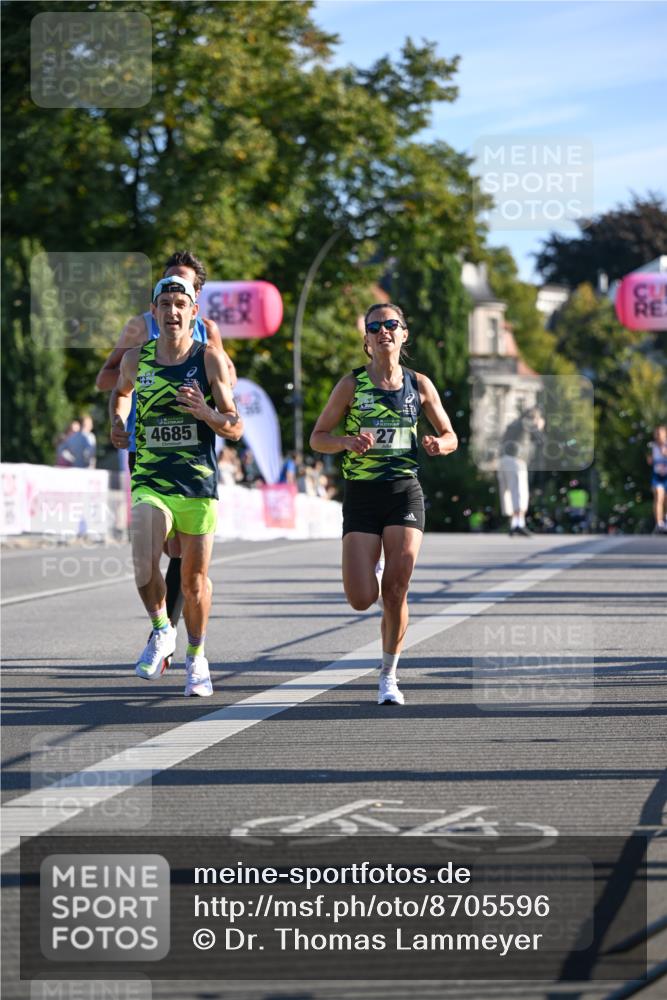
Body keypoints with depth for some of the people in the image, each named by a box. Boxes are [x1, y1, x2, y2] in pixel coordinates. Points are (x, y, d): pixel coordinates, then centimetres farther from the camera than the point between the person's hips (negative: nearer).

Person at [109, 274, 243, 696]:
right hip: (150, 481, 1)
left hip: (198, 483, -1)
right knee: (145, 569, -21)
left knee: (195, 578, 8)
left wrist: (205, 413, -23)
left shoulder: (210, 359, -4)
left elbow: (236, 428, -4)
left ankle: (196, 656, 29)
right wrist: (118, 422, 10)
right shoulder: (136, 359, 4)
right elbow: (121, 391, 29)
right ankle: (161, 631, 6)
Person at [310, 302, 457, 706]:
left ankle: (389, 676, 9)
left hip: (405, 493, 1)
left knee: (395, 591, -9)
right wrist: (347, 442, -17)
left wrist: (439, 444, -10)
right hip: (361, 495, -1)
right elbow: (318, 437, 3)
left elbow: (451, 436, 13)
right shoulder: (352, 384, 0)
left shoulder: (419, 384, 5)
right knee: (362, 599, -9)